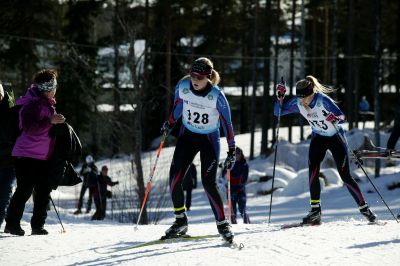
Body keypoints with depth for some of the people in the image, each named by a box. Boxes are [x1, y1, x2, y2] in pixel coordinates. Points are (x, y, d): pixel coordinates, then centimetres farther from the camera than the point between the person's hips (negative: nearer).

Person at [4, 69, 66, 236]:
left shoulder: (48, 104, 17)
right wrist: (50, 121, -31)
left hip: (43, 157, 9)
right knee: (25, 190, -8)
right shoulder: (32, 104, -14)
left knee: (44, 191, 5)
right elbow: (28, 126, -26)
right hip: (27, 155, -9)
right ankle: (12, 223, -1)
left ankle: (38, 225, 10)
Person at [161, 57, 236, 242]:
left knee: (208, 183, -14)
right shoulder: (183, 87, -13)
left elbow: (227, 123, -14)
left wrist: (232, 150, -13)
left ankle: (222, 224, -2)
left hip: (209, 139, -4)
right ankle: (180, 221, 11)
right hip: (187, 135, 4)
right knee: (174, 178, -5)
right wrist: (169, 124, 19)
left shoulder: (217, 96, -22)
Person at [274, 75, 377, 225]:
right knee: (313, 171, -18)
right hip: (318, 138, 4)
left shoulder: (323, 100, -28)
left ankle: (364, 209, 4)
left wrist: (335, 118, -51)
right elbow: (278, 112, -4)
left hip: (336, 138, -4)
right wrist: (280, 97, -20)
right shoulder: (297, 103, -13)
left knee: (345, 176, -7)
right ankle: (315, 210, -13)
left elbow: (342, 117, -29)